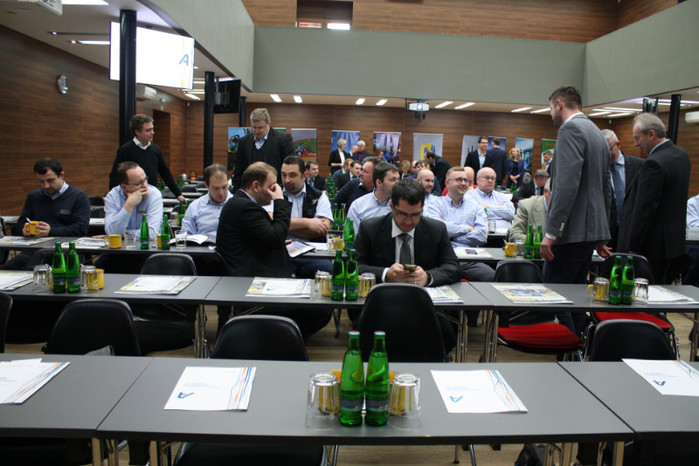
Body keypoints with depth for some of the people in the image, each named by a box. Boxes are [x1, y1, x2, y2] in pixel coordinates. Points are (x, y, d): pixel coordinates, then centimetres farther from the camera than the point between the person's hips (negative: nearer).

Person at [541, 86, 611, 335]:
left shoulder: (570, 129, -10)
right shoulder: (597, 133, 20)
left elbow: (567, 184, -22)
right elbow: (606, 189, 23)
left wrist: (550, 232, -22)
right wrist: (601, 236, 27)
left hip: (571, 231, -10)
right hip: (591, 230, 10)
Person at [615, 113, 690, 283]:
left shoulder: (654, 163, -21)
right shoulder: (681, 154, 10)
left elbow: (644, 210, -21)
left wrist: (631, 249, -17)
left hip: (652, 246, -10)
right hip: (673, 242, 10)